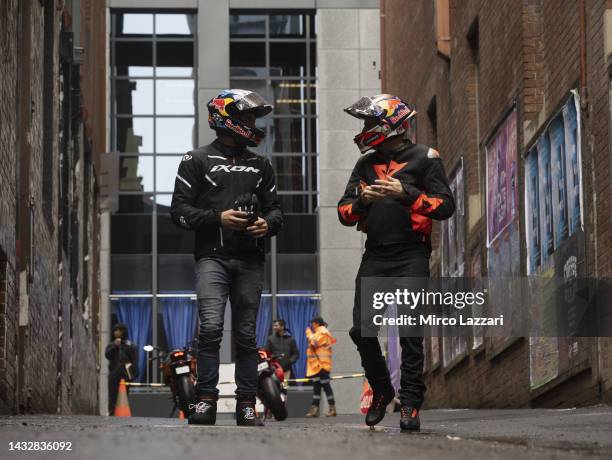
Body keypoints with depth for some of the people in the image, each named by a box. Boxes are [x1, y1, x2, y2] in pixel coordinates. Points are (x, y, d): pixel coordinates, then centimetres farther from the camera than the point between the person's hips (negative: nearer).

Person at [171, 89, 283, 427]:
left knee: (246, 335, 5)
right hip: (212, 256, -4)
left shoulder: (260, 166, 18)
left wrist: (268, 224, -3)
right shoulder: (197, 161, 5)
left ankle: (246, 405, 10)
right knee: (211, 326, -18)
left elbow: (274, 208, 21)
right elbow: (180, 210, 0)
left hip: (250, 259, 4)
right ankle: (206, 400, -12)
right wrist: (218, 218, -13)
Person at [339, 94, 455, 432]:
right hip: (375, 255, 5)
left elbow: (445, 207, -7)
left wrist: (405, 193, -18)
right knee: (361, 330, 0)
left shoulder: (424, 159, 2)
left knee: (410, 332, -7)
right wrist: (361, 200, -8)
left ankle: (410, 404, -5)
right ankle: (382, 390, 21)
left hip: (411, 255, -5)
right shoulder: (366, 164, 17)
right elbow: (344, 213, 13)